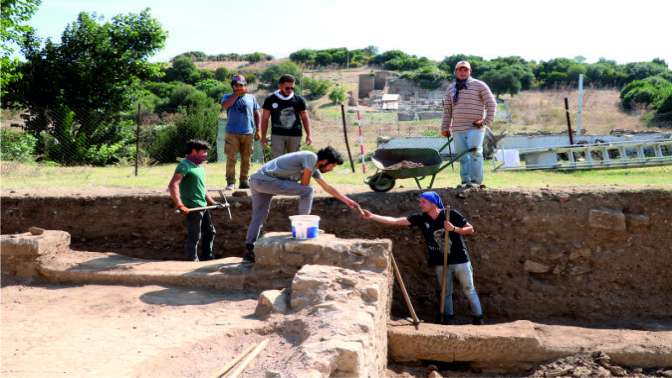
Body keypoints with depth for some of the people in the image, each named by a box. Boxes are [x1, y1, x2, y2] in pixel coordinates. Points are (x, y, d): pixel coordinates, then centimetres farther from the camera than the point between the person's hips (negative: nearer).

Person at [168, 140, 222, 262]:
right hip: (192, 208, -9)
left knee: (210, 231, 18)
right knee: (194, 237, -3)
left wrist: (212, 202, 22)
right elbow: (173, 185, -25)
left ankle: (207, 257, 32)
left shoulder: (199, 166, 16)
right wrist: (180, 205, -32)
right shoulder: (185, 165, -12)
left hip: (203, 206, 9)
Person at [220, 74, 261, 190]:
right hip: (232, 133, -2)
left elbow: (256, 114, 16)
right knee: (231, 158, -4)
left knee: (246, 159, 5)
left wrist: (258, 130, 9)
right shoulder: (227, 97, 8)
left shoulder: (251, 98, 14)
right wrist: (237, 94, -9)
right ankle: (230, 182, 0)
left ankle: (244, 181, 13)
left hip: (248, 133, 2)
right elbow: (225, 105, -15)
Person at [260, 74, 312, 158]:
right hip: (277, 135, -1)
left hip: (295, 135, 2)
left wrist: (308, 134, 4)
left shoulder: (299, 100, 5)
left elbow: (305, 118, 11)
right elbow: (265, 119, 8)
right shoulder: (270, 100, 3)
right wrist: (263, 136, 5)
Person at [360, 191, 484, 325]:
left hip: (460, 260, -3)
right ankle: (447, 318, 29)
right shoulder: (420, 218, -7)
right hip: (440, 263, 3)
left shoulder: (451, 214, -14)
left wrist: (454, 229, -24)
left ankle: (478, 318, 23)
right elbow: (395, 221, -12)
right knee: (445, 292, 14)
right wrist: (372, 216, -18)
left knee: (469, 290, 9)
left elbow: (471, 229, -7)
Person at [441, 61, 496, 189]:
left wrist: (487, 121, -9)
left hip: (475, 128, -4)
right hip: (458, 129, 5)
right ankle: (465, 181, 11)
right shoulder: (451, 88, 16)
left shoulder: (479, 85, 2)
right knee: (462, 156, 5)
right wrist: (445, 127, 14)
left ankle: (476, 181, -12)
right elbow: (447, 110, 18)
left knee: (475, 153, -14)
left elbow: (491, 103, 0)